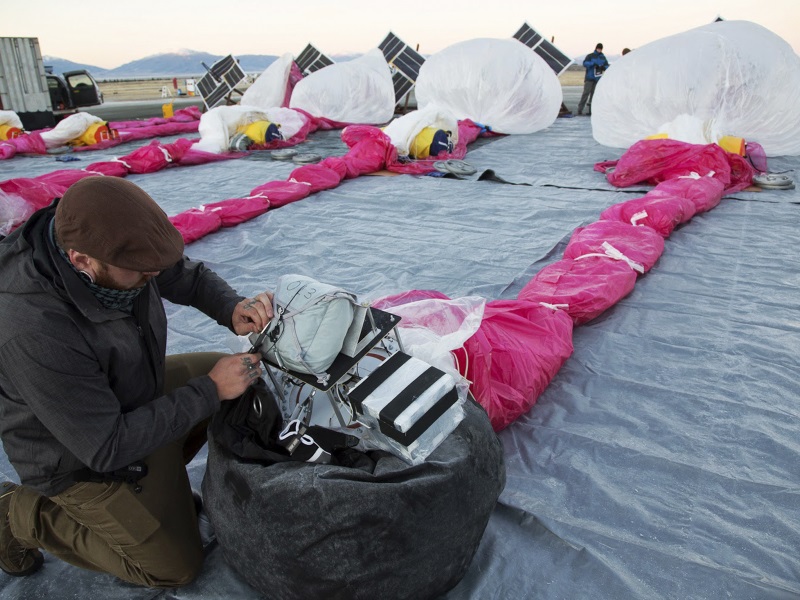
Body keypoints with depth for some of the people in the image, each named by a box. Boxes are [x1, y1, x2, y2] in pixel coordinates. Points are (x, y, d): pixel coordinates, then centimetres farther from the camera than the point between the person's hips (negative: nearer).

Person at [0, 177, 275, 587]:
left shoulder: (113, 242, -20)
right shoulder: (34, 333, -40)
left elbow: (190, 278, -2)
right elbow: (106, 448, -31)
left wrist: (232, 310, -23)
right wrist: (209, 390, -28)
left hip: (136, 393, 7)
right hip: (82, 457, -7)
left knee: (248, 379, 7)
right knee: (176, 567, 6)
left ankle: (161, 476, 17)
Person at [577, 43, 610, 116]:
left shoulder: (603, 57, 14)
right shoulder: (590, 56, 2)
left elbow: (607, 66, 13)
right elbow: (585, 63, -12)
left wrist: (603, 67, -10)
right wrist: (593, 64, -26)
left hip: (597, 79, 4)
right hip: (589, 78, -4)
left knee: (594, 94, 1)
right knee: (586, 93, -11)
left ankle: (590, 110, 1)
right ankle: (580, 109, -9)